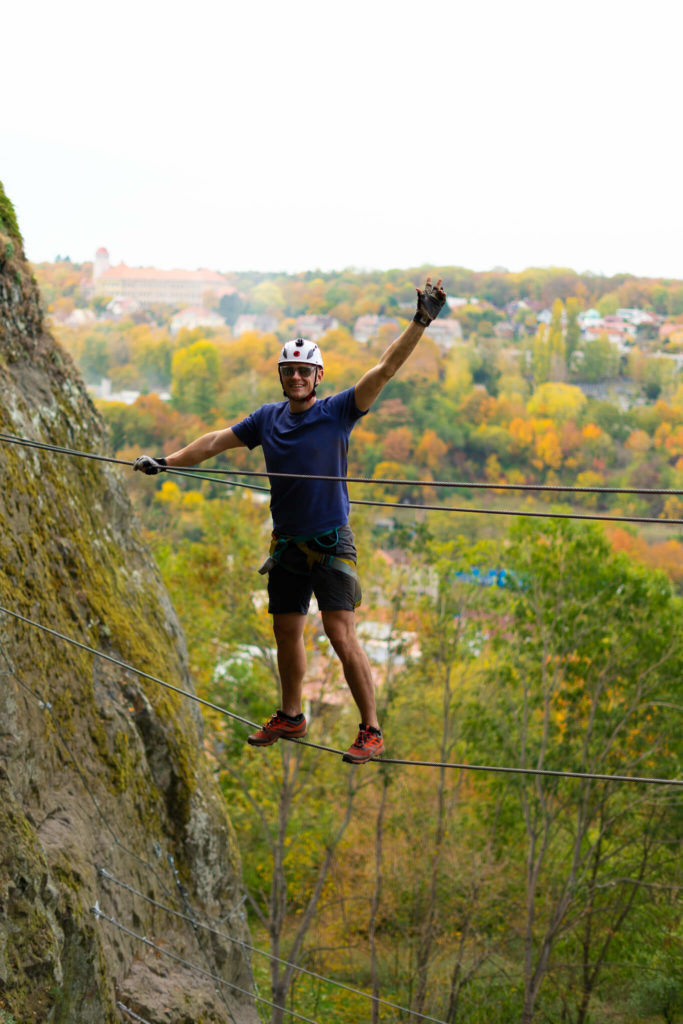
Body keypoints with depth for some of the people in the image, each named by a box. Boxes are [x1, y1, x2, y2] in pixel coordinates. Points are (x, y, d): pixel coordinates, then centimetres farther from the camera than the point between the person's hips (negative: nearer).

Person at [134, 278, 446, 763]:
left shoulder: (338, 411, -7)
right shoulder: (268, 418, 7)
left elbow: (385, 369, -15)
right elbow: (217, 441, 16)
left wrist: (421, 322, -23)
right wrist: (166, 462, 14)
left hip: (331, 542, -5)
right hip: (287, 543, 5)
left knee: (342, 634, -12)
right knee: (286, 632, 15)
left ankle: (371, 730, -5)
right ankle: (291, 718, 34)